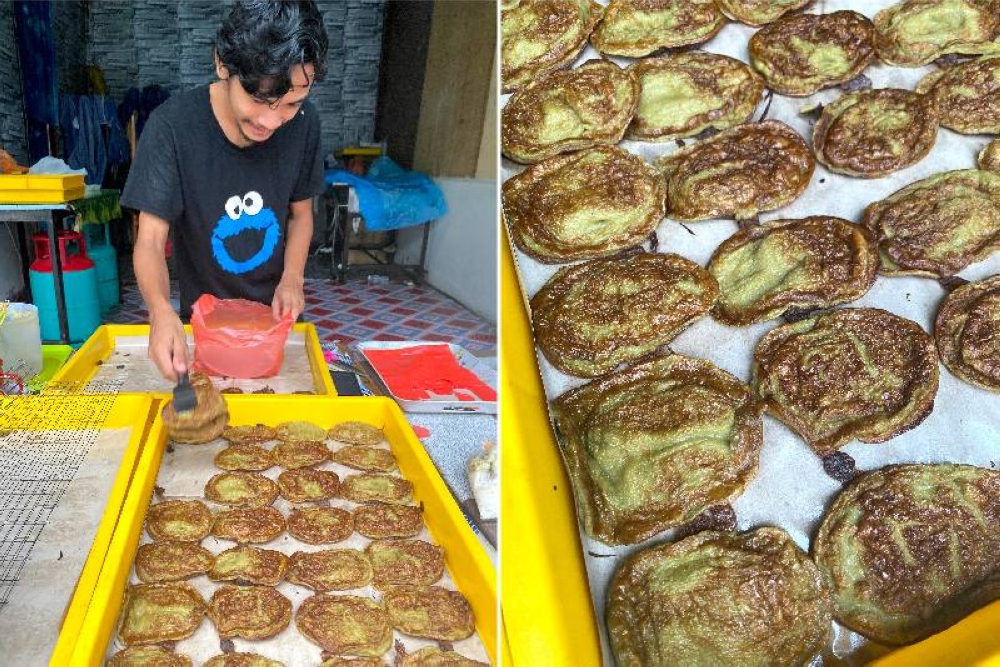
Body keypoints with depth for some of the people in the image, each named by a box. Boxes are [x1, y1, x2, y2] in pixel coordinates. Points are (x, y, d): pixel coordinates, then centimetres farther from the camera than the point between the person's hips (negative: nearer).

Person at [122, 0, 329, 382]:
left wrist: (292, 278, -18)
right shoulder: (172, 127, -25)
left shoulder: (303, 124, -15)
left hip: (276, 315, 2)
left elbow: (301, 213, -1)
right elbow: (150, 240, -24)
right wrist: (161, 312, -43)